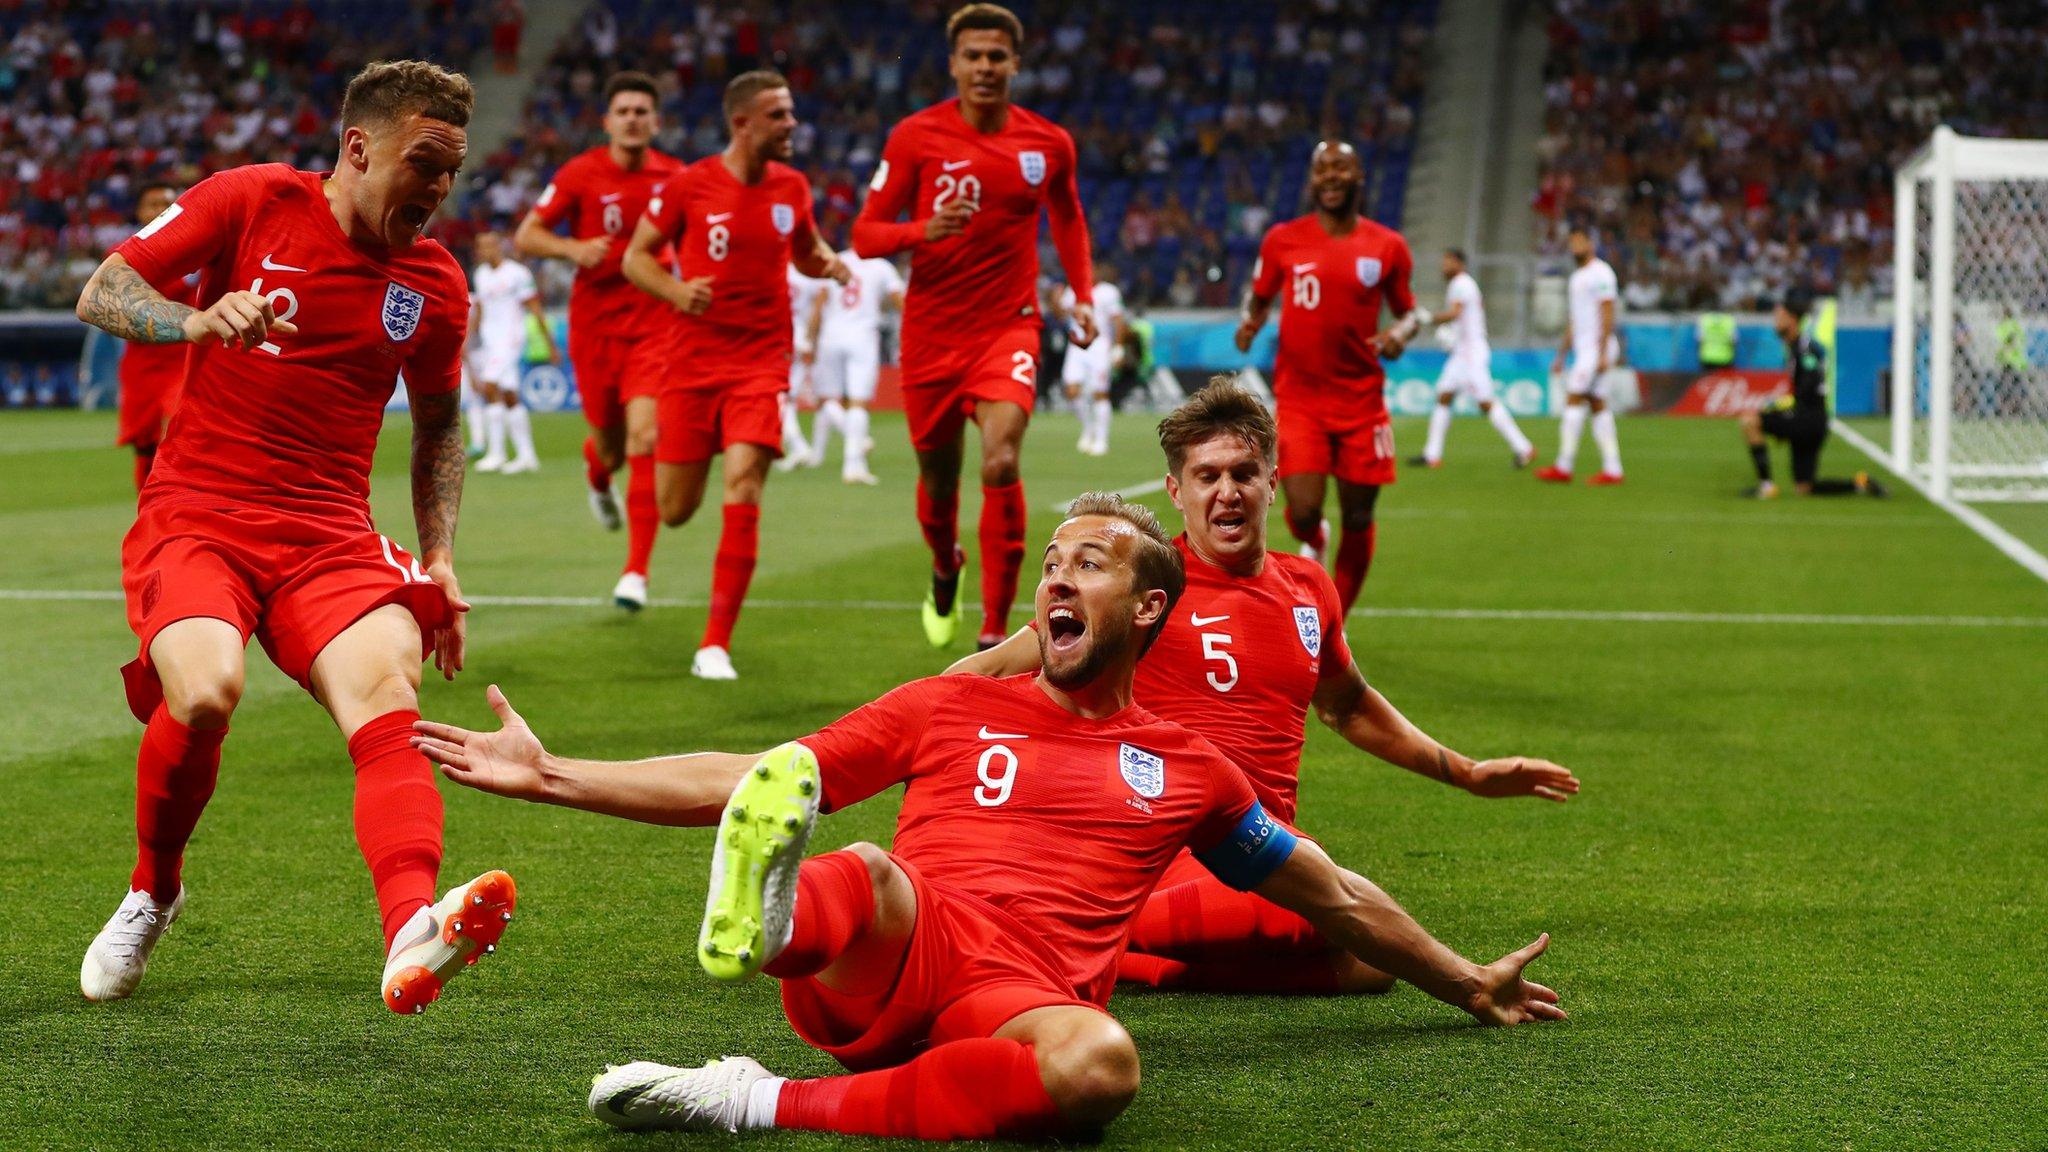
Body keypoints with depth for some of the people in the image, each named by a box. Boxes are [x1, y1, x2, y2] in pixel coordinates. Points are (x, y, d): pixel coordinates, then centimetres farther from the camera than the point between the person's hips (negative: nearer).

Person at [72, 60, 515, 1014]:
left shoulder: (435, 284, 9)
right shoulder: (252, 201, 0)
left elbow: (438, 425, 24)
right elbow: (100, 295, 0)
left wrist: (438, 558, 10)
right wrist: (200, 320, -21)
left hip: (330, 537, 3)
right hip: (194, 516, -2)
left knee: (389, 699, -27)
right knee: (206, 692, -30)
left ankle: (411, 936, -51)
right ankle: (152, 890, 2)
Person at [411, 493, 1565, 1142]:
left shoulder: (1184, 768, 25)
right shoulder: (951, 709, 23)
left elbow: (1332, 893, 35)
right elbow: (740, 782, 20)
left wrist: (1467, 984, 37)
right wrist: (552, 775, 13)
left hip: (1022, 1002, 0)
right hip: (884, 967, 1)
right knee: (867, 875, -35)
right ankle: (768, 919, -71)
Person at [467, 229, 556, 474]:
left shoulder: (517, 274, -9)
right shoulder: (481, 274, 12)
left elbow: (535, 310, -6)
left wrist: (550, 343, -5)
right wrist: (467, 339, 17)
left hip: (510, 337, -7)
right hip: (488, 341, 7)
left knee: (490, 387, -18)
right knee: (509, 397, 7)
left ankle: (496, 453, -16)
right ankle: (526, 455, 12)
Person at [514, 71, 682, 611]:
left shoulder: (674, 177, 2)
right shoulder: (580, 174, -5)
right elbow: (526, 236, -3)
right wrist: (573, 248, -21)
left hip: (652, 322, 0)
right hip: (594, 325, 0)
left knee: (645, 437, -16)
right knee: (610, 441, 9)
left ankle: (637, 571, -13)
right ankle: (597, 474, 52)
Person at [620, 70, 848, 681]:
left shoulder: (792, 187, 4)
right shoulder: (688, 185, -6)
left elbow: (806, 252, 21)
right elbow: (635, 257, 2)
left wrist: (829, 263, -3)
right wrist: (678, 292, -17)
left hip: (761, 362, 1)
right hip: (693, 361, -1)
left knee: (742, 493, -16)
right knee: (676, 511, 4)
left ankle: (715, 645, -10)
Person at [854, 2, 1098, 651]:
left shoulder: (1049, 144, 1)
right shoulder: (915, 136, -5)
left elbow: (1067, 219, 21)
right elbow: (865, 234, -5)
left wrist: (1083, 296, 9)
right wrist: (923, 230, -24)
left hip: (1008, 327, 0)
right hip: (931, 334, 0)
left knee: (1001, 464, -22)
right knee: (938, 481, 12)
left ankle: (994, 633, -13)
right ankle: (946, 571, 48)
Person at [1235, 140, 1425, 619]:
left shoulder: (1386, 247, 3)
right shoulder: (1283, 240, 1)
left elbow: (1409, 310, 14)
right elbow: (1259, 298, 15)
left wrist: (1400, 333, -8)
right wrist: (1250, 324, -7)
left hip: (1361, 401, 1)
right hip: (1299, 399, -1)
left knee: (1358, 520, 4)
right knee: (1303, 512, -14)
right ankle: (1313, 542, 26)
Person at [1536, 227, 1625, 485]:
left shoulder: (1600, 274, -9)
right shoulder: (1576, 278, 19)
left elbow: (1607, 314, -16)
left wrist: (1602, 354, -21)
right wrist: (1561, 356, 21)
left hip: (1598, 348, -9)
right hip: (1582, 349, 9)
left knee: (1574, 400, -11)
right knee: (1598, 406, 5)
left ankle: (1563, 467, -11)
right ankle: (1612, 468, 3)